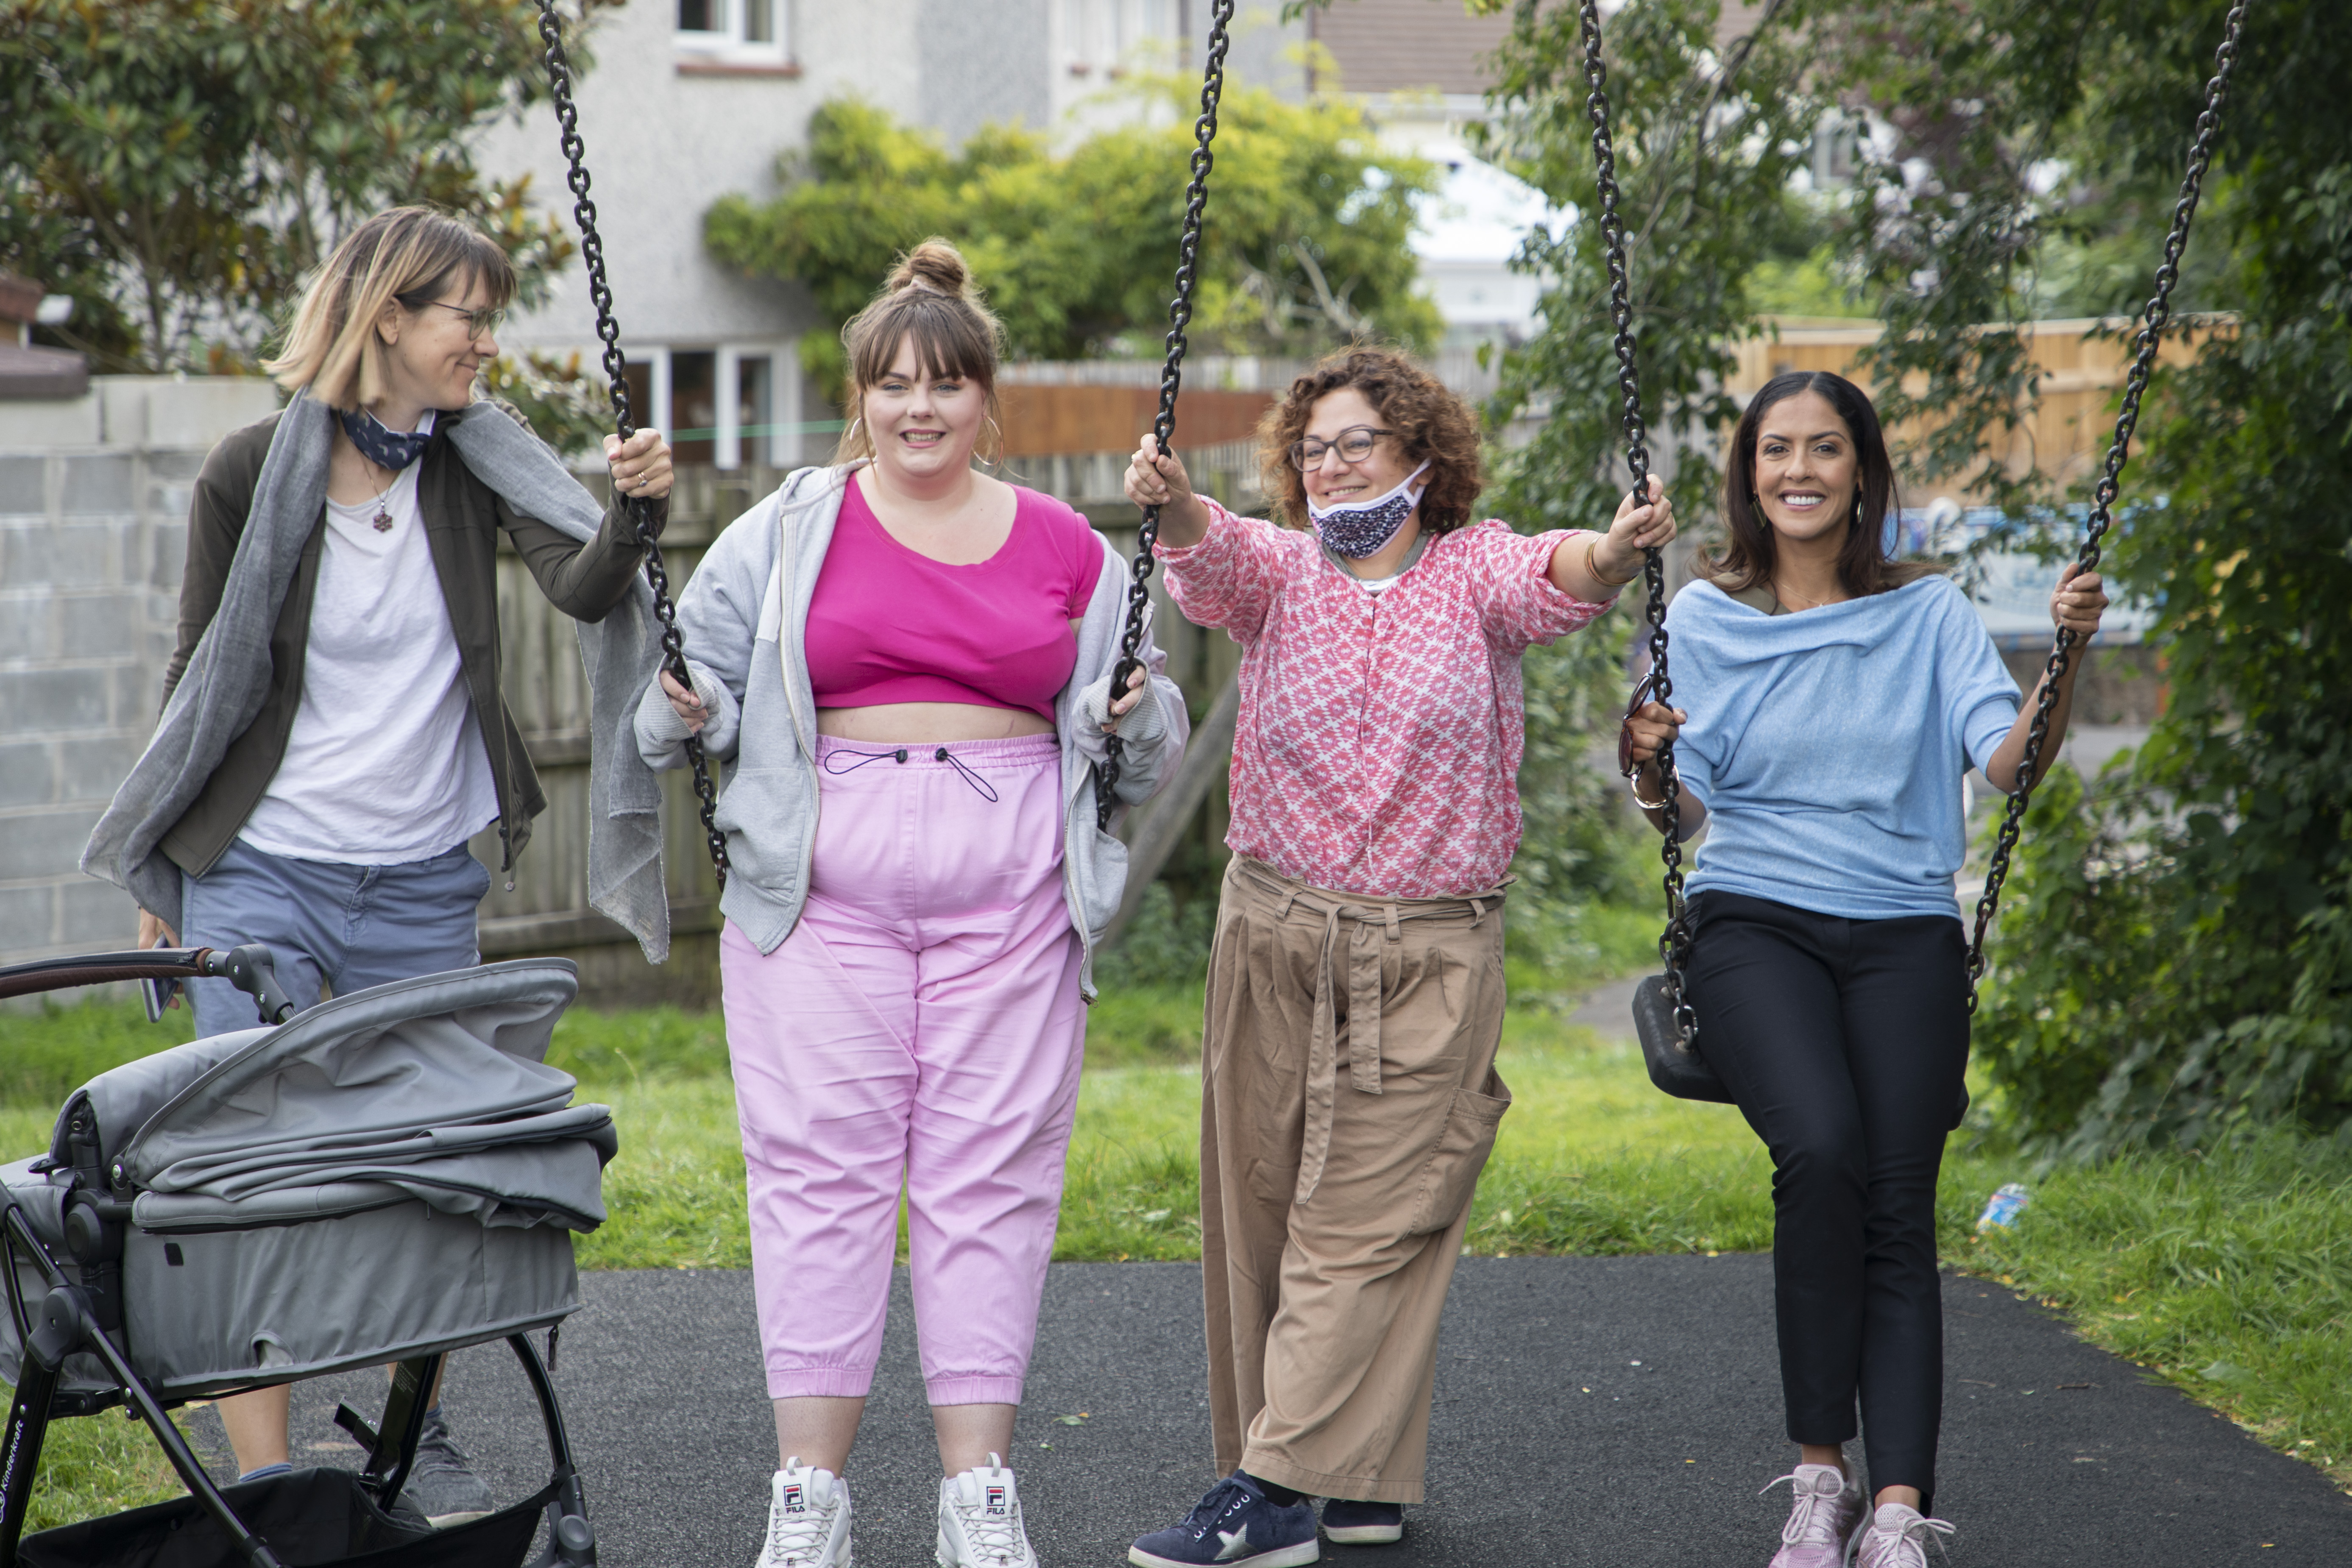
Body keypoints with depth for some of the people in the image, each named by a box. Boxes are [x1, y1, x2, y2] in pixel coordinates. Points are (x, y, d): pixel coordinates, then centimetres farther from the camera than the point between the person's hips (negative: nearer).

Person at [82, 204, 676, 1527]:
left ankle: (421, 1439, 28)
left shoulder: (474, 462, -1)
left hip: (426, 883, 3)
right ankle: (263, 1483, -2)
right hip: (262, 873, -3)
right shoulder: (255, 470, -8)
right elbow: (203, 674, 2)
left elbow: (585, 587, -16)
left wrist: (636, 514, -38)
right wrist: (166, 872, 6)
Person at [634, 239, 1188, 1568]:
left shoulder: (1067, 550, 12)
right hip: (826, 883, -1)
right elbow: (699, 688, 13)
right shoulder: (788, 534, 9)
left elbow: (1146, 734, 17)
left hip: (1012, 895, 1)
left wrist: (1137, 719, -4)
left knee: (992, 1171, 0)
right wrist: (692, 714, -8)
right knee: (821, 1165, -3)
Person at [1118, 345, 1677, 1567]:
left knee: (1366, 1223, -6)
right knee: (1262, 1202, 6)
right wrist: (1173, 505, -42)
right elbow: (1215, 559, -18)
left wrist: (1614, 554, -46)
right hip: (1274, 935, 3)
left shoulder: (1473, 572, 0)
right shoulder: (1280, 571, 5)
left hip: (1432, 952, -3)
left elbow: (1550, 578, -22)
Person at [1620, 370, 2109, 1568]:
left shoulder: (1929, 613, 9)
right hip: (1756, 923, -1)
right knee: (1820, 1148, -27)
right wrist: (1650, 767, -16)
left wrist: (2066, 658, -17)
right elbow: (1689, 812, 5)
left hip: (1904, 936, 1)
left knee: (1898, 1205, -15)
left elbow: (2012, 763, -2)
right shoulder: (1706, 617, 9)